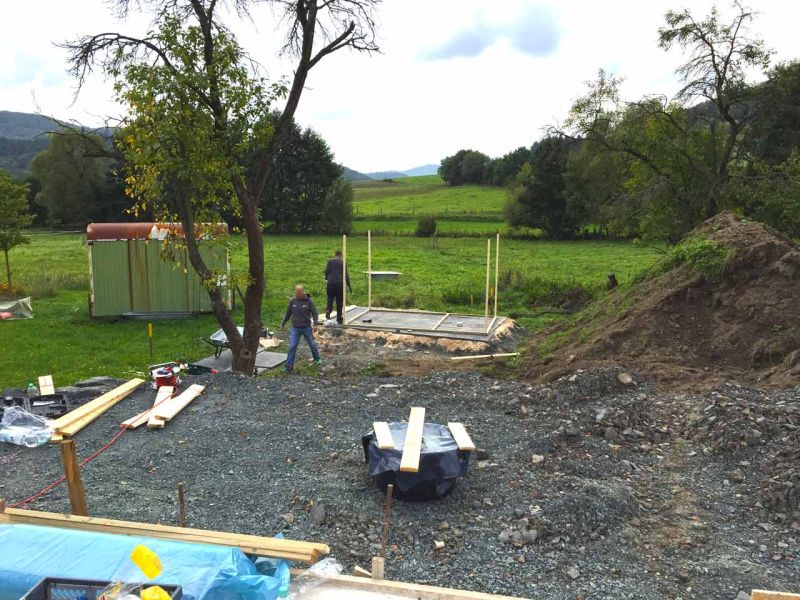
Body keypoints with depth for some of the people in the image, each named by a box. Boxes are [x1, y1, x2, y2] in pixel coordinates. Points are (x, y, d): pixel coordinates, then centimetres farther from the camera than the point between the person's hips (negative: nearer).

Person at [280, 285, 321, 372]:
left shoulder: (309, 301, -9)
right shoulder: (292, 301, -2)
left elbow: (315, 313, -5)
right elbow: (288, 313, 11)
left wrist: (315, 323, -18)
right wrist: (283, 323, 17)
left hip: (307, 328, -1)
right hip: (295, 328, 1)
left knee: (312, 344, 15)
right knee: (292, 347, -6)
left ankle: (317, 359, 40)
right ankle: (289, 367, -1)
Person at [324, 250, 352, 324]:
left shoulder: (330, 261, 4)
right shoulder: (343, 262, 3)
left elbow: (326, 271, -3)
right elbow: (346, 275, 2)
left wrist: (326, 277, 19)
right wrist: (349, 286, 7)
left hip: (331, 283, 0)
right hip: (340, 284, 0)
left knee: (330, 299, 9)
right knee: (339, 302, 7)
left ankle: (328, 310, -22)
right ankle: (339, 319, 11)